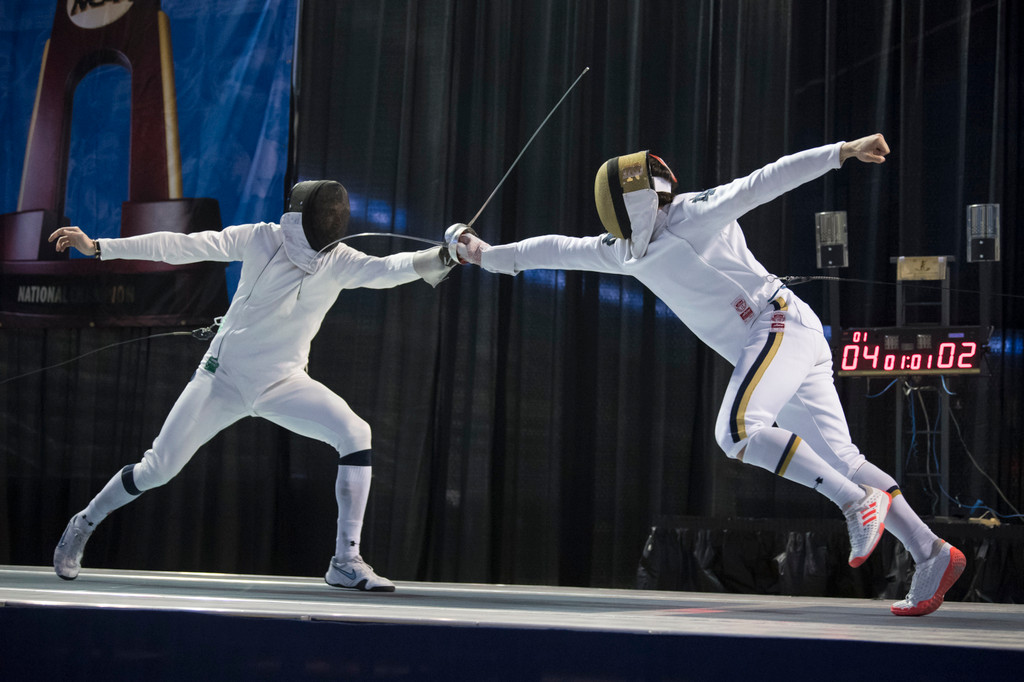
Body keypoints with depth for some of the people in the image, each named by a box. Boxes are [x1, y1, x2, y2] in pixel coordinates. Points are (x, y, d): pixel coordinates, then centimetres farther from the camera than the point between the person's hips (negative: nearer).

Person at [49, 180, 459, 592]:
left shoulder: (340, 261, -13)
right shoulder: (260, 239, -16)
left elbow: (389, 268, -32)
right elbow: (179, 246, -14)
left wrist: (446, 254, -52)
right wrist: (97, 247, -17)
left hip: (284, 383, 1)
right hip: (224, 377, -1)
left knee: (355, 434, -23)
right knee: (158, 470, -2)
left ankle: (346, 562, -19)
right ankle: (84, 525, 28)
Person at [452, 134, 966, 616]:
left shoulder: (693, 214, -4)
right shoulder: (629, 250, 18)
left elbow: (765, 181, -13)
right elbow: (561, 249, 27)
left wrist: (842, 151, -22)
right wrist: (489, 255, 30)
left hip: (782, 325, -8)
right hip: (766, 345, 8)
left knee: (736, 432, -26)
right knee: (836, 461, 0)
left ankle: (859, 500, -21)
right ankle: (933, 556, -2)